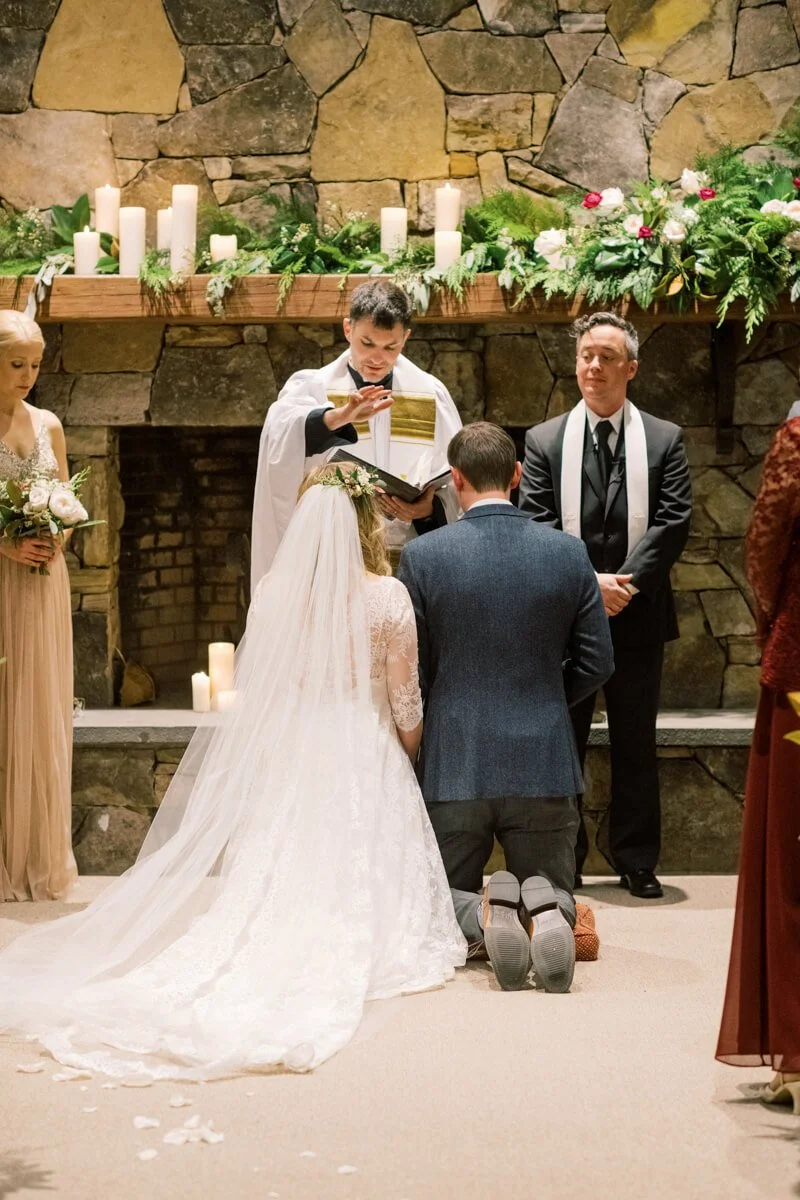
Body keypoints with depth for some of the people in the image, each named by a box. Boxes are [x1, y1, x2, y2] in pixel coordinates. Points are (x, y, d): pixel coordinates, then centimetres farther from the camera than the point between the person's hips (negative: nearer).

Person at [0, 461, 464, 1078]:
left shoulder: (273, 591, -1)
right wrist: (402, 766, 16)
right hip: (364, 764, -3)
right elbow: (407, 705, -3)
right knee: (361, 891, 6)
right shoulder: (389, 597, -9)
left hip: (285, 761, 3)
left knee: (281, 883, 12)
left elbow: (255, 692, 6)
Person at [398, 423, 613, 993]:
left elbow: (410, 670, -2)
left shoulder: (422, 556, -7)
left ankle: (485, 912, -17)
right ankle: (544, 910, -19)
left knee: (446, 895, 18)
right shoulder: (569, 553, -2)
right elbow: (597, 662, 3)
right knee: (553, 893, 17)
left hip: (454, 766, -1)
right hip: (544, 764, 1)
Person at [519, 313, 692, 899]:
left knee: (636, 744, 6)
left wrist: (625, 584, -15)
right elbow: (537, 526, -3)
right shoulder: (544, 440, 5)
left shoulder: (664, 439, 4)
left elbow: (673, 522, -4)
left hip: (638, 615, 0)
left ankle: (636, 861, 15)